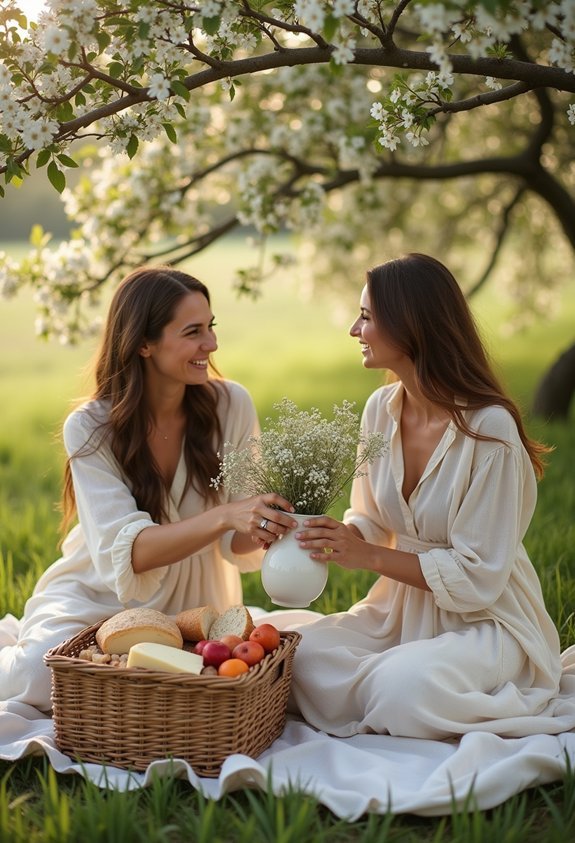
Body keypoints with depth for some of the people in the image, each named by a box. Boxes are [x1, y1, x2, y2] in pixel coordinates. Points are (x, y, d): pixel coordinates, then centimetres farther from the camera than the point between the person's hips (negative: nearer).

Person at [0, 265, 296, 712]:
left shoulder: (231, 405, -11)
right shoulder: (91, 428, -16)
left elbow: (236, 545, -7)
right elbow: (126, 551, -26)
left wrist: (259, 529, -32)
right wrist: (223, 516, -40)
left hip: (193, 603, 2)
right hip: (98, 595, -2)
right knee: (41, 675, -26)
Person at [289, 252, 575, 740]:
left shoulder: (489, 427, -21)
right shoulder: (381, 409, 0)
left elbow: (478, 577, -20)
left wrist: (370, 556, -23)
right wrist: (333, 538, -12)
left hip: (486, 621, -6)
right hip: (402, 605, 6)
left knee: (401, 690, -33)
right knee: (302, 657, -20)